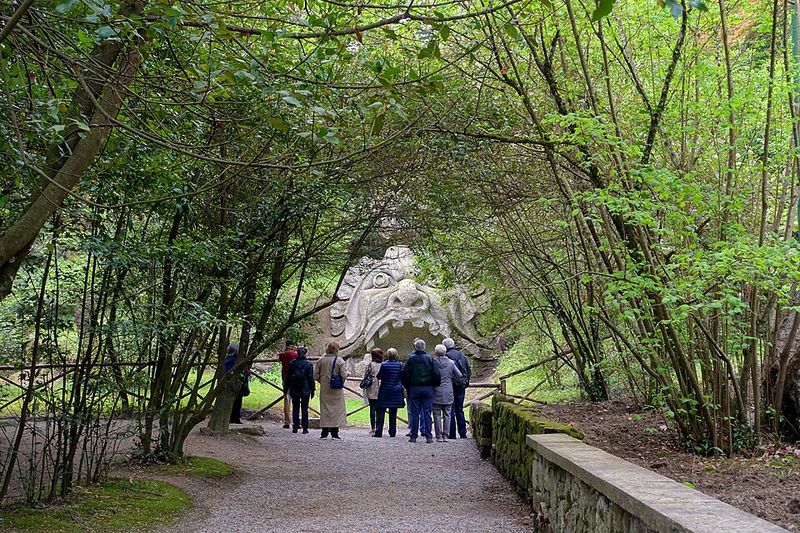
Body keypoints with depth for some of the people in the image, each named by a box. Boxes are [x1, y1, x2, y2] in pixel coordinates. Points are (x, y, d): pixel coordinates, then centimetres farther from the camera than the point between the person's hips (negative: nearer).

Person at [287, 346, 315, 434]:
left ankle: (295, 427, 6)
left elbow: (288, 377, 4)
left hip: (294, 390, 2)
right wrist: (312, 390, 1)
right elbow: (311, 378, -5)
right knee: (304, 409, 3)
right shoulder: (308, 364, -6)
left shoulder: (292, 364, 1)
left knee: (295, 408, 8)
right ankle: (305, 428, 2)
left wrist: (288, 388, 11)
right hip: (305, 390, -2)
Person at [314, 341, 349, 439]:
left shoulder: (320, 360, -1)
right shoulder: (340, 361, -10)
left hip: (324, 389, 3)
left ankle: (324, 433, 9)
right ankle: (334, 432, 4)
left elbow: (316, 376, -1)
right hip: (336, 390, -3)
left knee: (324, 409, 9)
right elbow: (344, 376, -13)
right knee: (337, 409, 5)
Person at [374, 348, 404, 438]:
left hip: (384, 391, -2)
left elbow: (378, 376, -2)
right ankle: (392, 432, 10)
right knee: (393, 413, 8)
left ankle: (378, 431, -2)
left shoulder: (384, 364, -10)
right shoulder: (400, 365, -4)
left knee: (381, 412, 3)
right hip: (396, 392, 2)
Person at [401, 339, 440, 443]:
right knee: (427, 412, 4)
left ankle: (413, 436, 7)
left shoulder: (411, 358, -5)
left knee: (414, 413, 5)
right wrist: (433, 385, 10)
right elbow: (436, 374, -4)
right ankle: (428, 436, 1)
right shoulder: (429, 358, -3)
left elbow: (405, 374, -5)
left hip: (414, 389, 0)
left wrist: (407, 386, 9)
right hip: (428, 389, 1)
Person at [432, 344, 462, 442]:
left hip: (436, 393, -2)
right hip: (448, 393, 2)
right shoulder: (450, 363, 0)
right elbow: (459, 375, 3)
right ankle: (445, 436, 7)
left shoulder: (433, 362, -9)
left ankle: (439, 436, 1)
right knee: (447, 415, 8)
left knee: (437, 415, 3)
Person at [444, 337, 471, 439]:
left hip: (450, 386, -5)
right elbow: (469, 371, 11)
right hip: (461, 387, 5)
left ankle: (452, 434, 1)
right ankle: (463, 433, 14)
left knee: (451, 411, 1)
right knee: (460, 410, 14)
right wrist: (466, 382, 17)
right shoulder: (463, 356, 8)